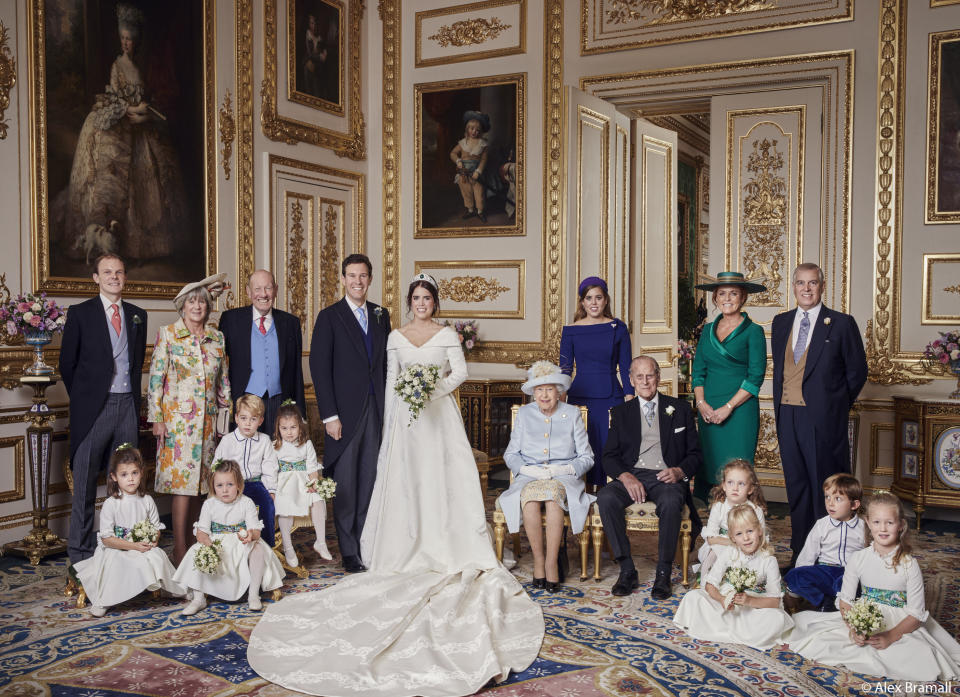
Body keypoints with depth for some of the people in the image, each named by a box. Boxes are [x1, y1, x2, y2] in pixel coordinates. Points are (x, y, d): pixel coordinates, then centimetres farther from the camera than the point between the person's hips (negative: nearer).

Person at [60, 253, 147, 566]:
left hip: (128, 405, 4)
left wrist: (133, 395, 10)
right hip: (94, 407, -3)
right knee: (85, 482, 1)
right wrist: (82, 397, 5)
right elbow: (67, 363, 3)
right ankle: (80, 552, 10)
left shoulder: (138, 315, 12)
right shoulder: (80, 313, 1)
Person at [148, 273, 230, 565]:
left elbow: (223, 380, 16)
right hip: (177, 417, -4)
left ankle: (187, 538, 20)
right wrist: (157, 418, -9)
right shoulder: (168, 334, -1)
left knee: (199, 481, 7)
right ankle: (179, 550, -1)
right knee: (182, 482, -8)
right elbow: (155, 378, -4)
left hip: (207, 420, 4)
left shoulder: (217, 337, 10)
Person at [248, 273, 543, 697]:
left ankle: (448, 548, 1)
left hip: (441, 415, -1)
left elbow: (461, 372, -1)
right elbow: (391, 381, 9)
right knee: (405, 481, -1)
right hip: (406, 418, 1)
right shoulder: (396, 337, 10)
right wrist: (390, 422, 3)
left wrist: (434, 388, -16)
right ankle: (411, 549, 3)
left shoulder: (447, 335, 4)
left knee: (444, 479, -3)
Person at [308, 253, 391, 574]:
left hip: (376, 411, 4)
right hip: (345, 413, -4)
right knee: (345, 484, 2)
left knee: (370, 480, 9)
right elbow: (319, 369, -7)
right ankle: (349, 551, 13)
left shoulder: (381, 315, 11)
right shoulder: (329, 317, -3)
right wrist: (329, 415, -12)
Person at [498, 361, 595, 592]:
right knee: (529, 498, -35)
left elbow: (586, 457, 8)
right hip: (529, 477, 1)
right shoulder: (524, 413, 13)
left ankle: (551, 562, -30)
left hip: (564, 478, -1)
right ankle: (538, 559, -24)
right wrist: (526, 469, -8)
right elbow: (510, 454, 13)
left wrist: (565, 469, -11)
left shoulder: (572, 413, 9)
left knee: (553, 495, -37)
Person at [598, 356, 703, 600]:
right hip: (631, 476, 2)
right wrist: (625, 476, -12)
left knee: (671, 502, -37)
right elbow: (609, 456, 9)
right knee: (605, 498, -30)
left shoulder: (680, 409, 14)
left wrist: (679, 471, -11)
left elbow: (695, 454, 12)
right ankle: (627, 569, -22)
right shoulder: (621, 412, 17)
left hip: (666, 478, -1)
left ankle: (663, 574, -23)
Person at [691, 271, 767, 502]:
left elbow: (756, 376, -7)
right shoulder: (708, 330, 14)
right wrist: (701, 403, -4)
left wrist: (728, 407, -13)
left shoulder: (753, 331, -1)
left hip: (739, 410, -4)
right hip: (708, 411, 4)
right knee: (704, 469, 3)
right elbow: (698, 370, 12)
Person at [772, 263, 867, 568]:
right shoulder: (781, 322, 12)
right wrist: (780, 403, 12)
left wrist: (836, 405, 5)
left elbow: (857, 371, 2)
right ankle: (800, 551, 22)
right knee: (796, 486, 12)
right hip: (787, 415, 5)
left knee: (826, 486, 1)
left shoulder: (841, 324, -3)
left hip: (823, 419, -5)